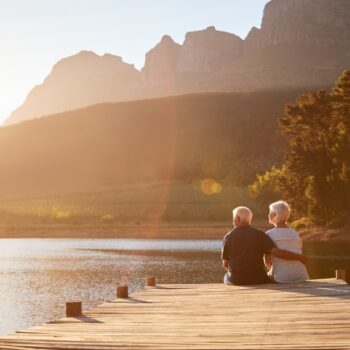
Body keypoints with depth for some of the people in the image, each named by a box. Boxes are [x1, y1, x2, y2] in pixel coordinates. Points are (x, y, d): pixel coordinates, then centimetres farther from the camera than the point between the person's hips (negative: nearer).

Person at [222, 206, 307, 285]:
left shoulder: (228, 237, -3)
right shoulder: (259, 235, -5)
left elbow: (225, 264, 4)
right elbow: (277, 252, -15)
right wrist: (299, 257, -4)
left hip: (236, 281, 1)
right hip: (257, 280, 0)